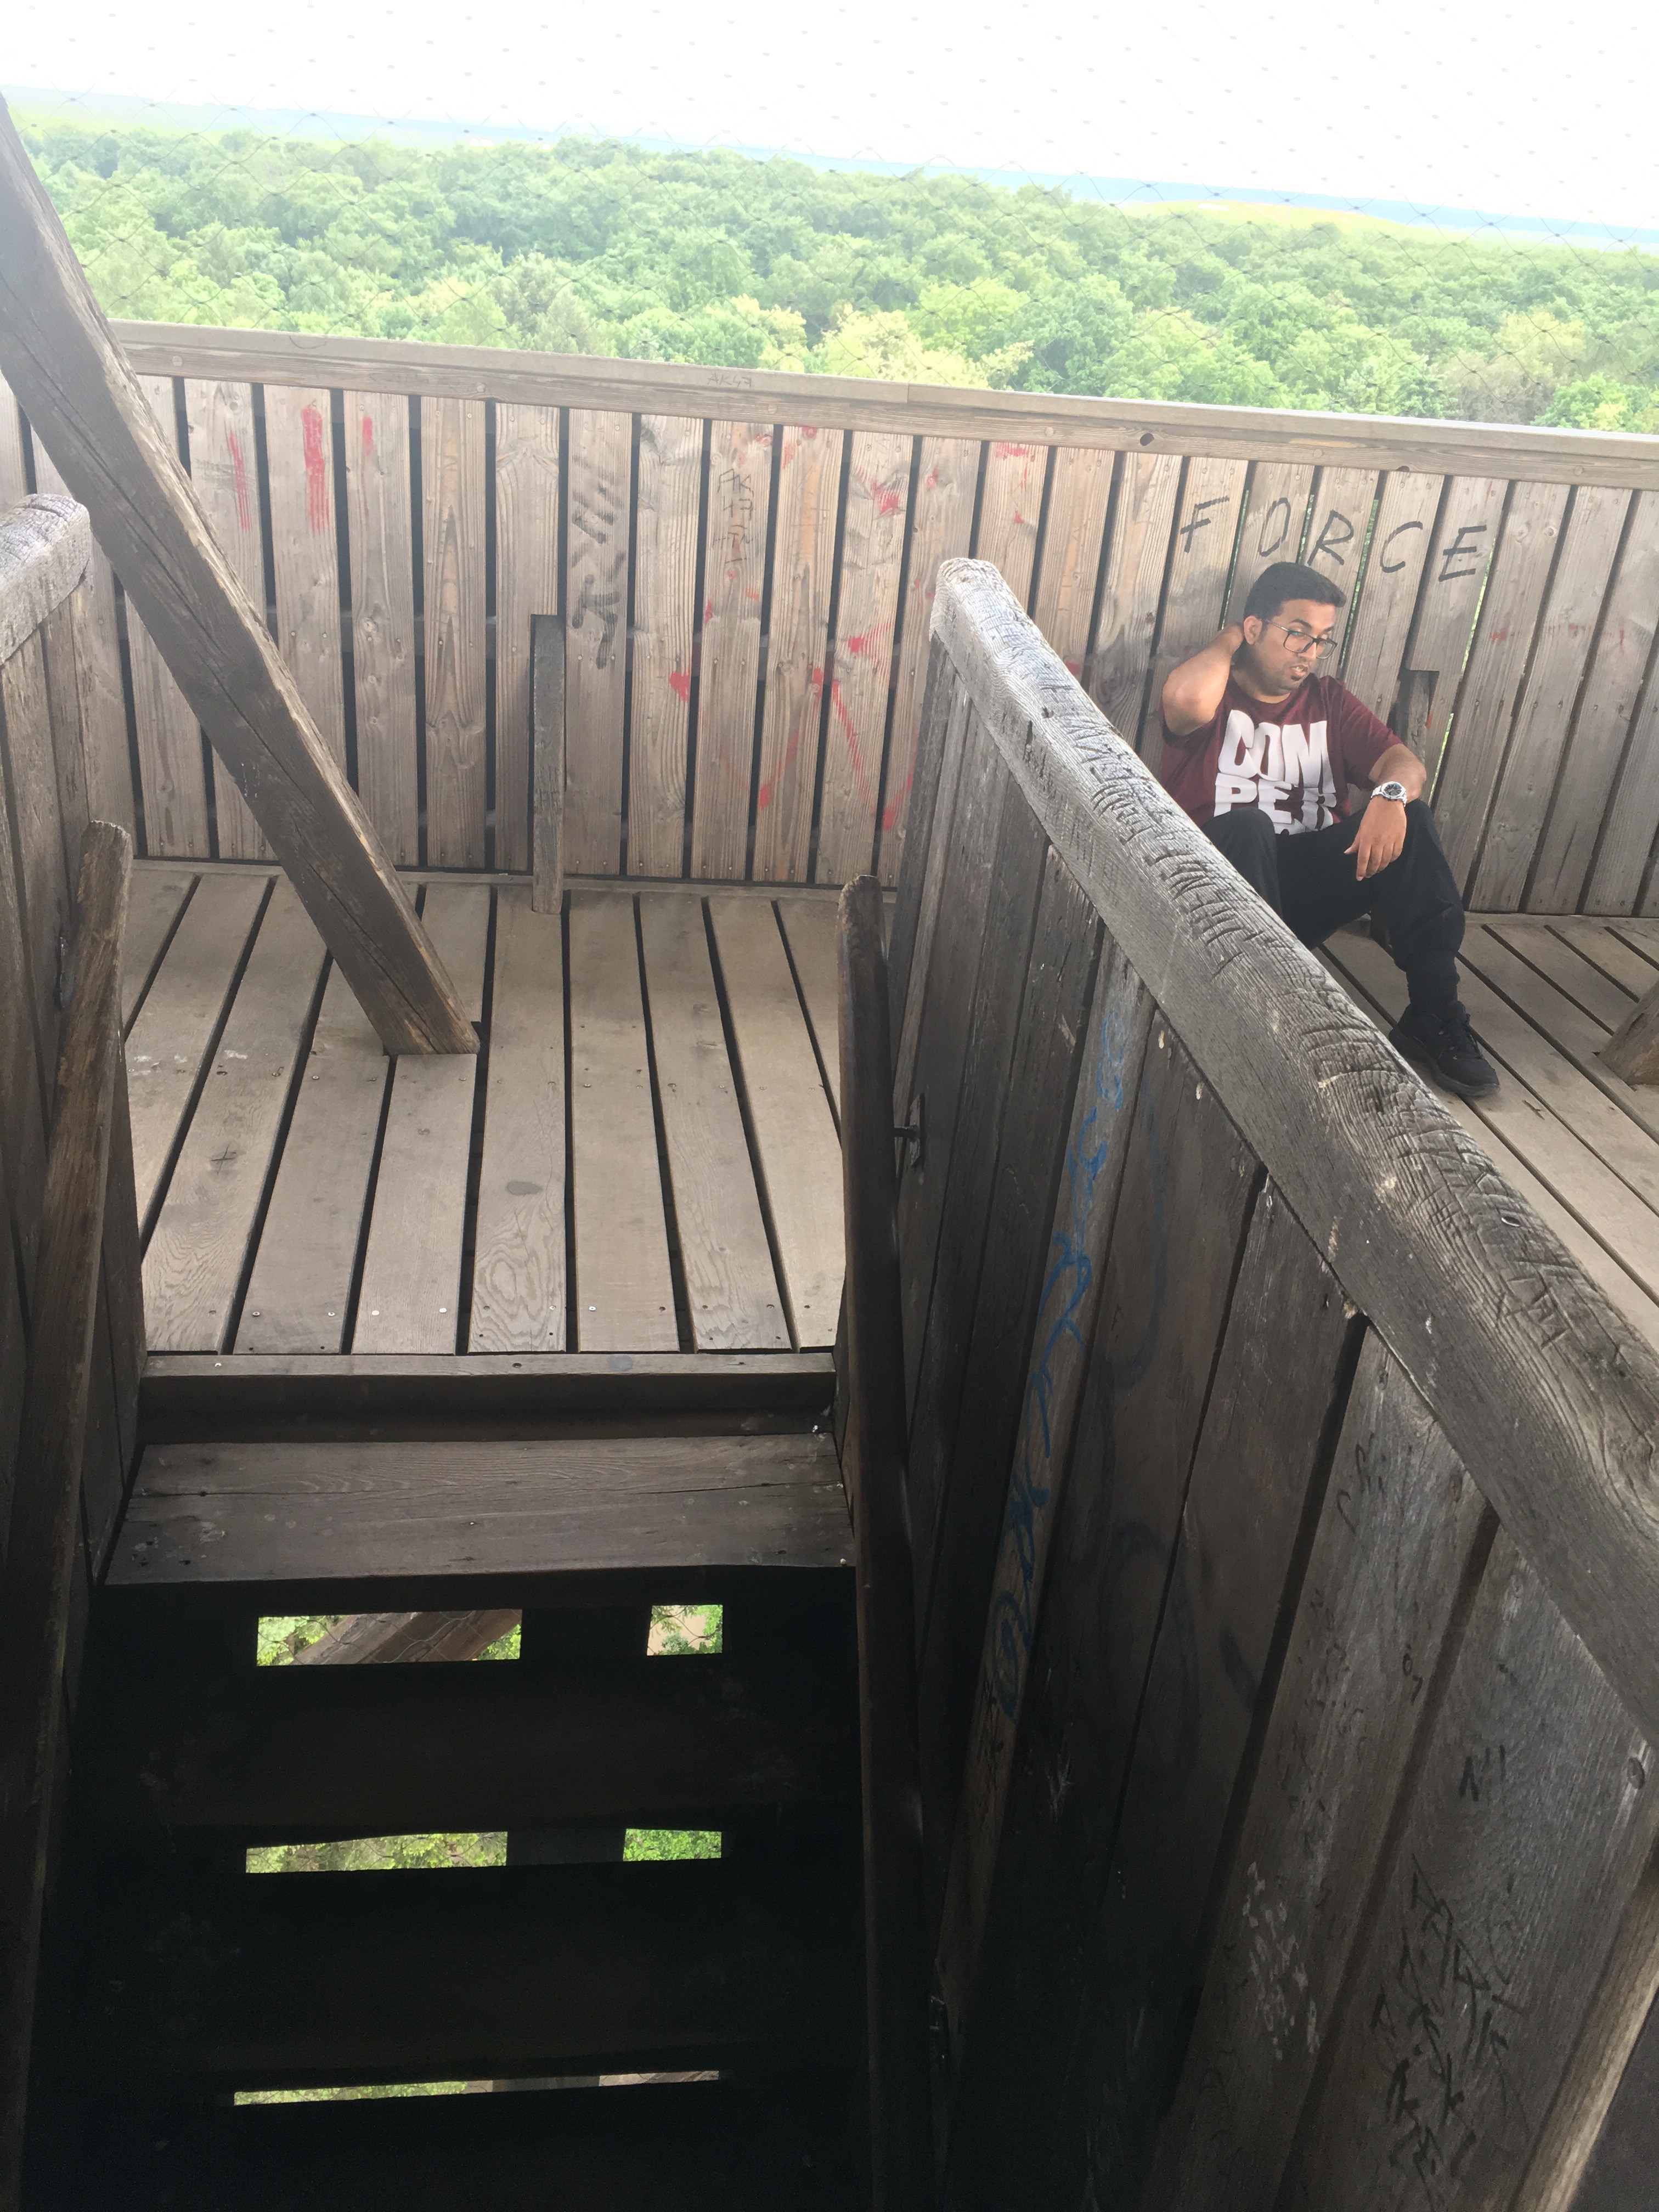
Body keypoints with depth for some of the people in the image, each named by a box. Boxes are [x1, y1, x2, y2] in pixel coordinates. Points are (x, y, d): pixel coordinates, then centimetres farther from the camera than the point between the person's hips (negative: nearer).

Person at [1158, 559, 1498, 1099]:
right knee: (1248, 824, -35)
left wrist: (1391, 792, -23)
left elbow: (1404, 761, 1)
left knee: (1409, 820, -17)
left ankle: (1434, 1018, -17)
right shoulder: (1217, 692, 1)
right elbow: (1186, 699, -27)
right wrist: (1226, 642, -6)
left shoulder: (1330, 701, 17)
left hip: (1311, 883, 5)